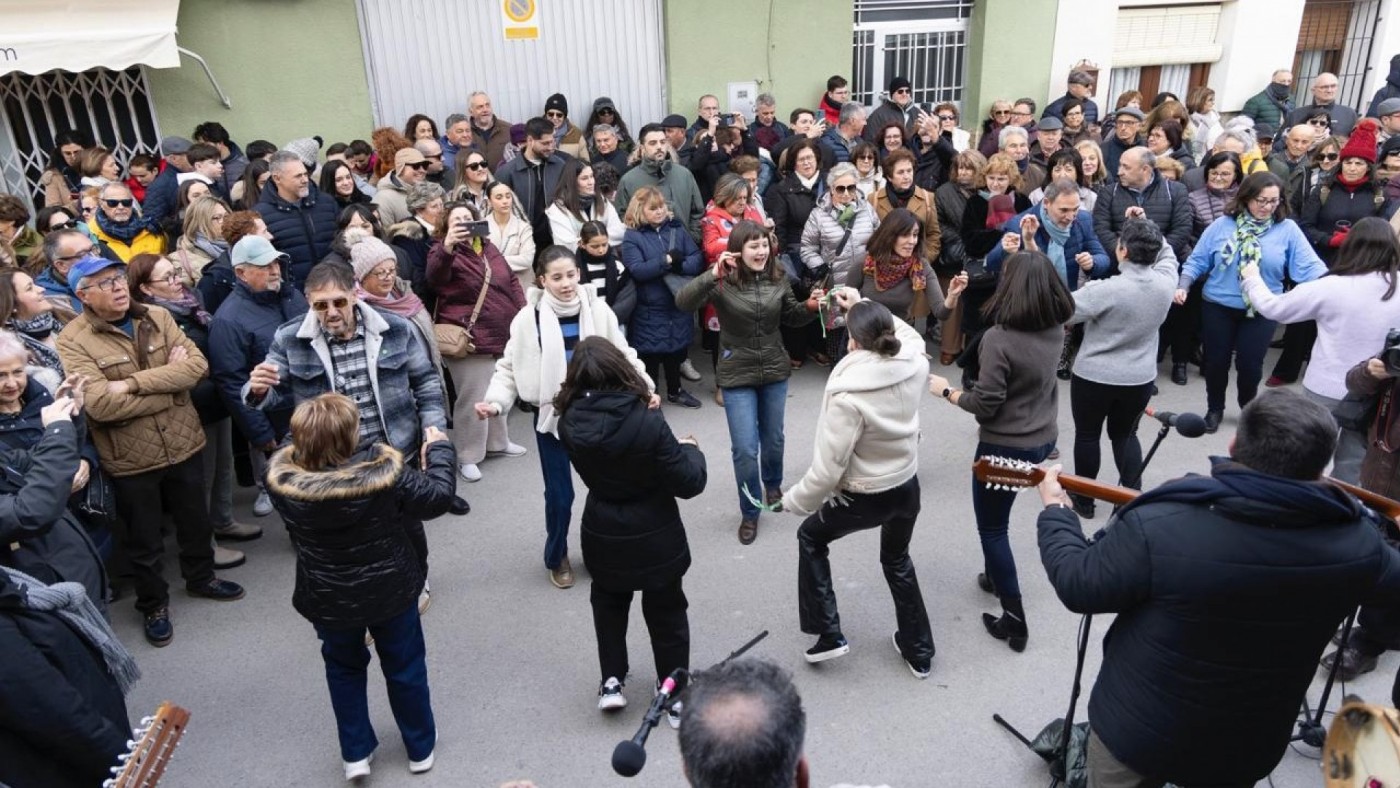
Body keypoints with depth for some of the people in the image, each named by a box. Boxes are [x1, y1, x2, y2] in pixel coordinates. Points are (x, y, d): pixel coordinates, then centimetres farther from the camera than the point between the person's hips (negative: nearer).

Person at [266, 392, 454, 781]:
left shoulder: (281, 474, -22)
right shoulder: (384, 468, -29)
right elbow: (438, 497, -16)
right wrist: (439, 449, -2)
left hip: (326, 599, 2)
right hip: (390, 592, -1)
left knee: (343, 668, 28)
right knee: (405, 667, 21)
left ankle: (355, 753, 35)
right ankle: (421, 746, 38)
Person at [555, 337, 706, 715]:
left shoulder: (571, 422, -16)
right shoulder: (647, 422, -27)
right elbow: (688, 483, -21)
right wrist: (690, 449, 0)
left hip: (602, 536, 3)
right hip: (655, 537, -2)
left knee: (608, 605, 30)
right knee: (666, 612, 18)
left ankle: (611, 681, 33)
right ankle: (677, 694, 30)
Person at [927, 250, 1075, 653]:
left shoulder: (999, 338, -26)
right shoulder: (1055, 329, -5)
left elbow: (985, 405, -23)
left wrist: (946, 390, -7)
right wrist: (1029, 257, 18)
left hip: (1006, 446, -8)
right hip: (1044, 439, 8)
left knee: (992, 528, 9)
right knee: (998, 520, 29)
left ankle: (1014, 620, 14)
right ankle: (998, 577, 46)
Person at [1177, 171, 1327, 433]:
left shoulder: (1288, 229, -5)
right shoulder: (1223, 225, -4)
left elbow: (1310, 266, -10)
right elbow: (1197, 261, -1)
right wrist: (1183, 286, -14)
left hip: (1261, 310, 0)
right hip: (1218, 306, 0)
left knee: (1250, 364, 4)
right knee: (1216, 361, 8)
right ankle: (1214, 409, 30)